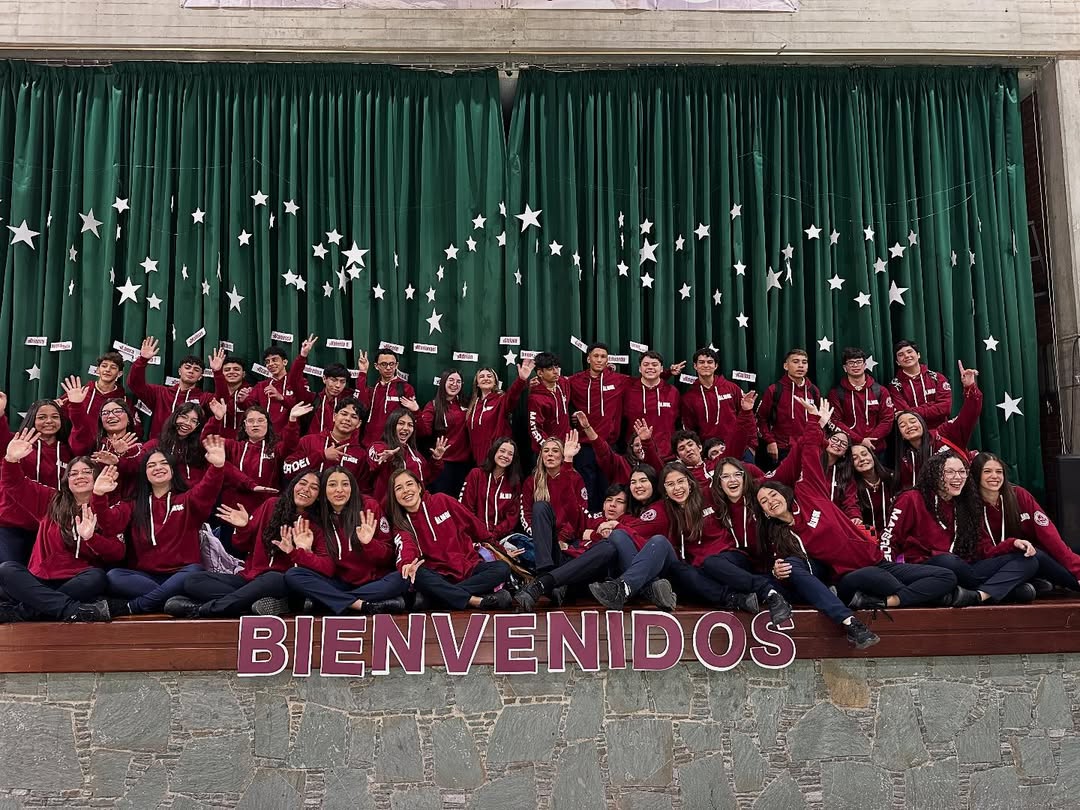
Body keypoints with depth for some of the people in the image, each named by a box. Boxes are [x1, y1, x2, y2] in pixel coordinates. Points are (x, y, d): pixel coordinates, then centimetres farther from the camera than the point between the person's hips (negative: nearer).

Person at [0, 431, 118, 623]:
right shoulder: (50, 501, 16)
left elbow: (118, 553, -4)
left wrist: (91, 538, -21)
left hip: (79, 585, -2)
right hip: (41, 582, 2)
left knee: (96, 577, -34)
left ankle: (18, 611, -31)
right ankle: (74, 610, -37)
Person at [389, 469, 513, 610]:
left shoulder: (441, 501, 4)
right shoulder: (401, 525, 4)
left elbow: (473, 524, 13)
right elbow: (406, 549, -16)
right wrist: (407, 564, -40)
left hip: (469, 567, 1)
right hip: (439, 576, -1)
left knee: (502, 568, -24)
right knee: (419, 576, -34)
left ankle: (448, 594, -30)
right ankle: (477, 601, -36)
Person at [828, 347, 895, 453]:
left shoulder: (881, 391, 7)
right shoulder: (836, 393, 3)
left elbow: (887, 420, 1)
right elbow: (836, 422, -5)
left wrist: (869, 441, -12)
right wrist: (860, 440, -14)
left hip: (876, 448, 1)